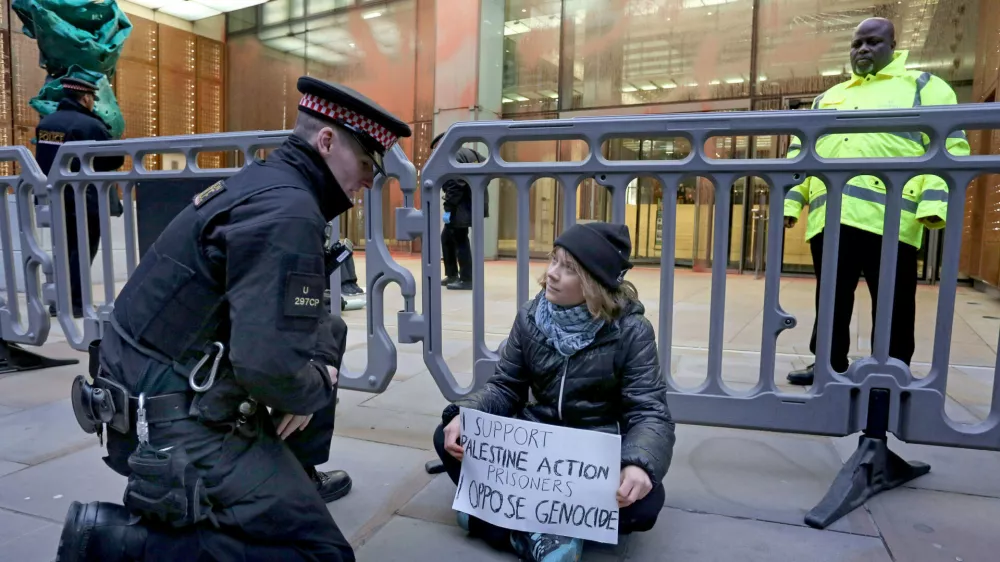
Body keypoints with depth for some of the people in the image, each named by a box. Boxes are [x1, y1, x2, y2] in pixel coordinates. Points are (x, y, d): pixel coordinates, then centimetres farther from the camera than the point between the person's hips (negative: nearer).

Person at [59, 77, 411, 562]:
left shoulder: (266, 181, 8)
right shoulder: (287, 211, -23)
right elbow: (270, 367, -31)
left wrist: (323, 362, 0)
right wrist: (315, 389, -11)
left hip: (164, 388, 10)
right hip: (175, 423, -10)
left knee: (328, 334, 19)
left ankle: (294, 477, 29)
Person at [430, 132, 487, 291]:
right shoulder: (468, 152, 18)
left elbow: (454, 186, -20)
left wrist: (448, 208, -18)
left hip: (462, 206, -10)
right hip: (473, 203, 10)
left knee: (460, 241, -4)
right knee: (447, 237, 17)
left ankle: (466, 280, 1)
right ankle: (452, 275, 22)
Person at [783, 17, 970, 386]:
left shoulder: (923, 86, 12)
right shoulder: (827, 99, 26)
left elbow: (949, 145, 1)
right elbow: (800, 152, 22)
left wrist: (935, 202, -14)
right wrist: (790, 201, 9)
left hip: (888, 216, -4)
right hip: (829, 217, 4)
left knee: (891, 303, 2)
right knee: (831, 299, 8)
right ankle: (830, 364, 19)